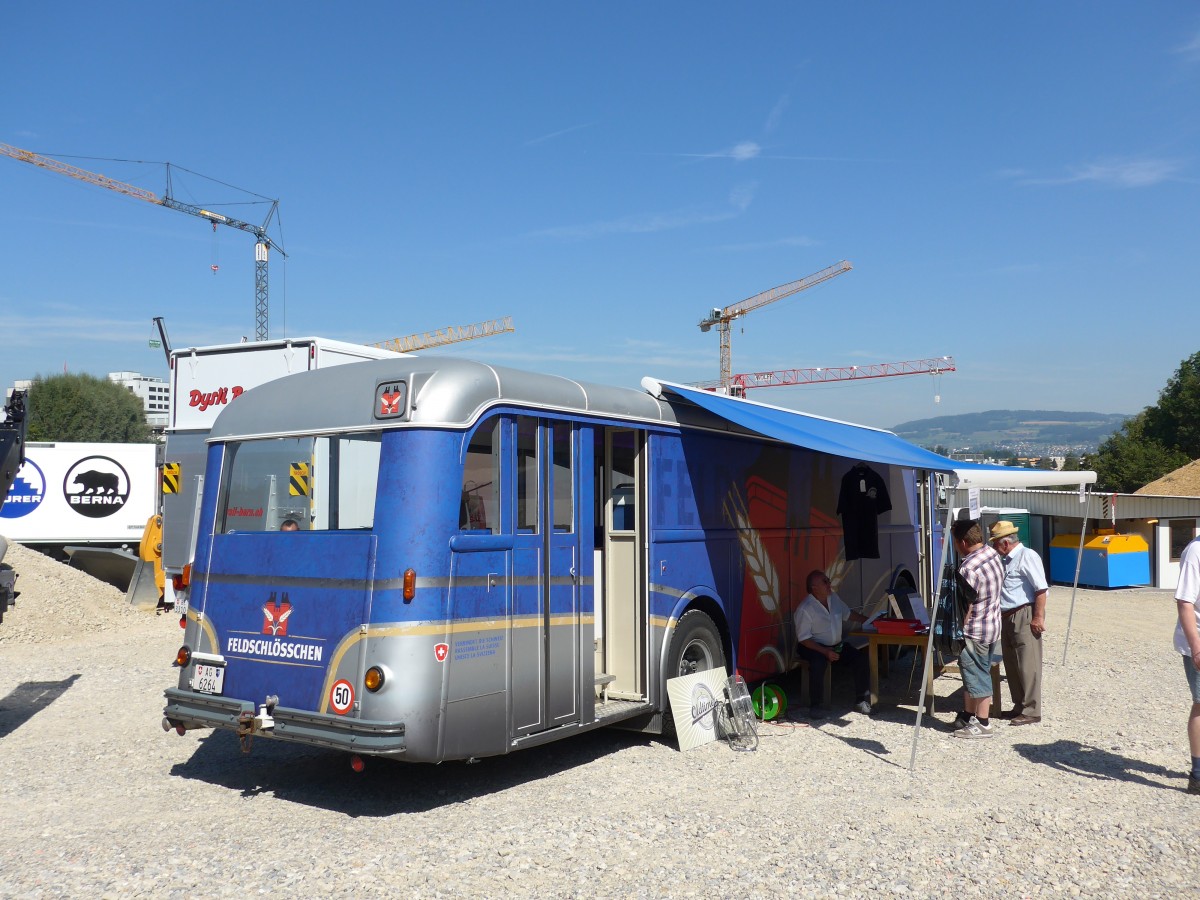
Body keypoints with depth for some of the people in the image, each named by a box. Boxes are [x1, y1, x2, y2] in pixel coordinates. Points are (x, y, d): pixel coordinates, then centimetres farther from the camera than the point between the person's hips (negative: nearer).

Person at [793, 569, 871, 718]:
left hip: (836, 644, 7)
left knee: (861, 658, -10)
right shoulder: (804, 609, -20)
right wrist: (825, 652, -28)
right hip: (813, 646, -7)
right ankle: (815, 706, -24)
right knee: (819, 663, -37)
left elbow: (848, 614, 18)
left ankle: (861, 701, 0)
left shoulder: (834, 598, 3)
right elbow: (804, 639, -19)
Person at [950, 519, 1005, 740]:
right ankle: (968, 715, 30)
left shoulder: (968, 569, -26)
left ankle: (982, 724, 11)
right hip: (992, 624, 10)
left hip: (976, 629, -10)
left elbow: (969, 607, -19)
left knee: (977, 674, 2)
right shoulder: (993, 554, 3)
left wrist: (961, 630, -6)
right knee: (975, 671, 19)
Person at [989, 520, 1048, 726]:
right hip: (1007, 617, 9)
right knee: (1011, 665, 13)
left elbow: (1041, 589, -16)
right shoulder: (1005, 560, 17)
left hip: (1024, 616, -9)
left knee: (1027, 665, -5)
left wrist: (1038, 617, -20)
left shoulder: (1027, 556, -10)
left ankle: (1031, 711, 0)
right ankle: (1019, 707, 22)